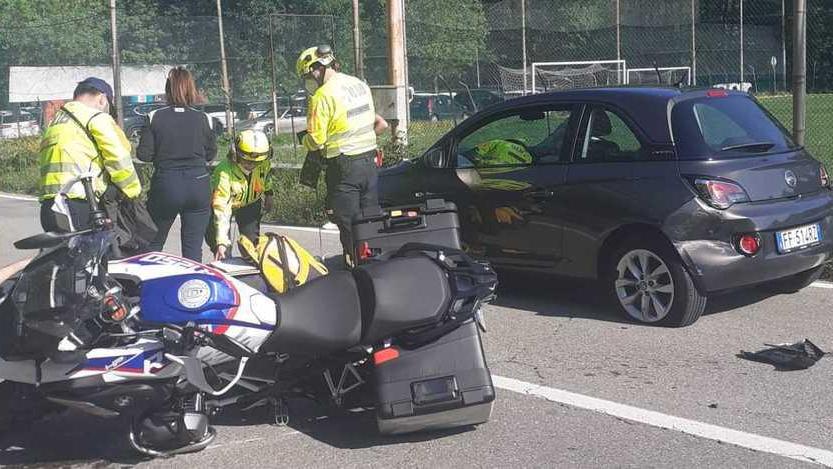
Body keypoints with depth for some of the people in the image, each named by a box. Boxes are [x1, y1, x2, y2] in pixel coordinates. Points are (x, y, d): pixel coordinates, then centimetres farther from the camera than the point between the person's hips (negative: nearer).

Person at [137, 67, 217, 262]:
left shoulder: (155, 117, -5)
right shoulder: (204, 119, -3)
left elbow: (143, 154, -5)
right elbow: (211, 154, 6)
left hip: (165, 186, -1)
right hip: (199, 185, 1)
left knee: (153, 244, 16)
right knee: (194, 247, 6)